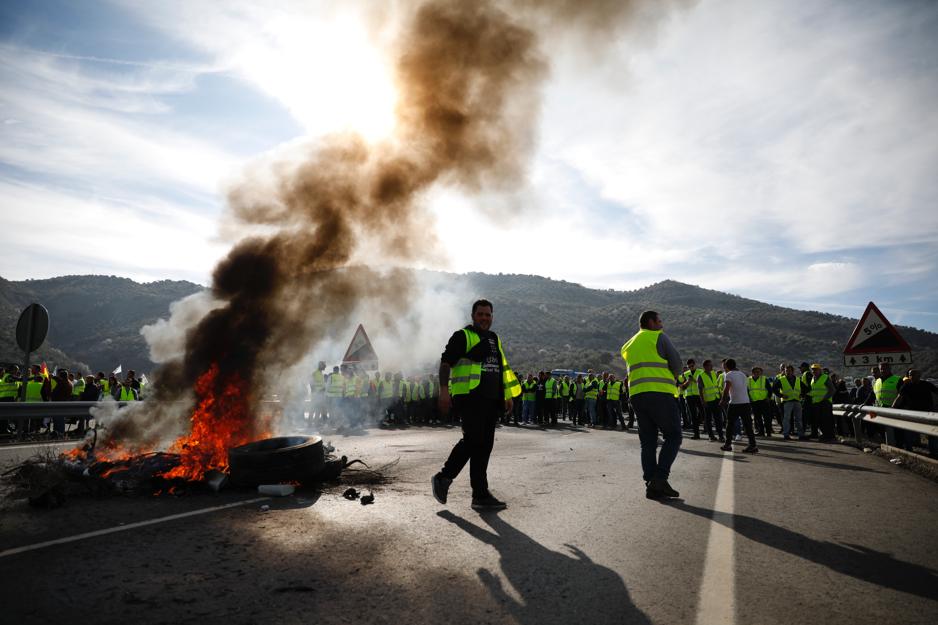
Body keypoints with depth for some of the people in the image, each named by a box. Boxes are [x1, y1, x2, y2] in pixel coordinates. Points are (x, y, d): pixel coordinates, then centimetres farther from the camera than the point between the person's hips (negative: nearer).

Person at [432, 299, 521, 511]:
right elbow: (445, 363, -7)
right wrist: (444, 390, -19)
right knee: (474, 441, -12)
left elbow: (502, 368, 28)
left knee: (484, 444, 7)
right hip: (471, 397, -8)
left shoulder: (494, 339, 22)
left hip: (491, 400, 8)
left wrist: (507, 396, 23)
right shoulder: (462, 337, -1)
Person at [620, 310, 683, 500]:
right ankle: (660, 477, -10)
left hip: (636, 395, 6)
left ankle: (651, 484, 4)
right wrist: (673, 379, 21)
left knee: (648, 441, 8)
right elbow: (676, 364, 2)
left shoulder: (628, 345, 23)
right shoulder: (659, 337, 3)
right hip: (660, 394, -6)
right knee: (673, 436, 2)